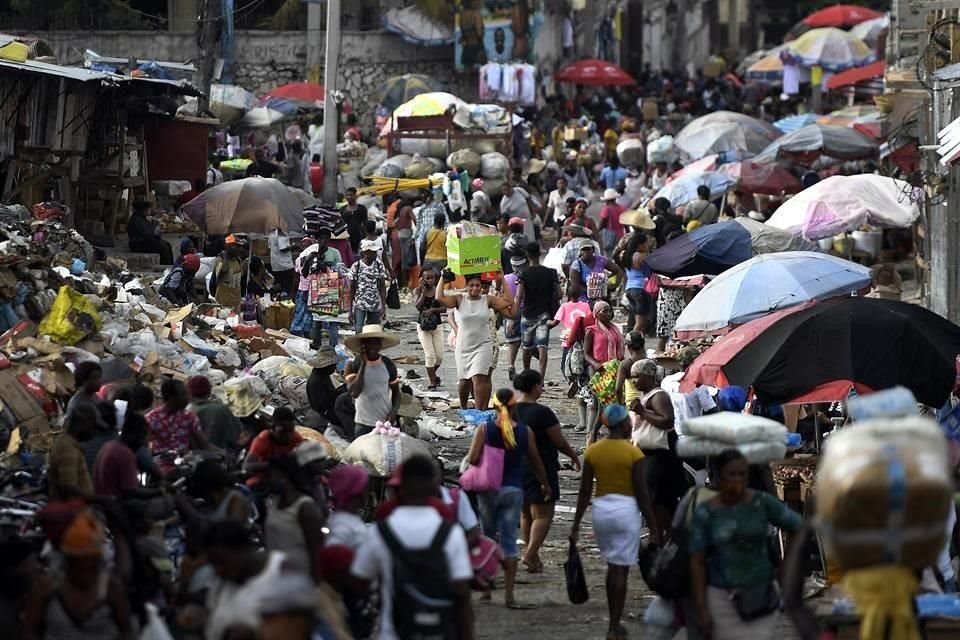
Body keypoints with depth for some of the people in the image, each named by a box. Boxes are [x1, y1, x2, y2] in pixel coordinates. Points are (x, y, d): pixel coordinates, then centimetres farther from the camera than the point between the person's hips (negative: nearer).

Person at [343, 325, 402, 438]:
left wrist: (394, 411, -7)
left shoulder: (388, 364, 1)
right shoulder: (353, 364, -6)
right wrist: (363, 363, -18)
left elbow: (396, 391, 12)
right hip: (363, 424, -2)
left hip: (386, 421, 2)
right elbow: (354, 392, -20)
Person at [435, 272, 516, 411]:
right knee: (464, 380, 15)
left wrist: (503, 282, -6)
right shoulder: (459, 300, -1)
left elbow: (509, 302, -8)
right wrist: (443, 280, -7)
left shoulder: (488, 300, 0)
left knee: (478, 378, -19)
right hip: (463, 346, 2)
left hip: (482, 346, -2)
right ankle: (463, 408, 38)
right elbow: (440, 298, -14)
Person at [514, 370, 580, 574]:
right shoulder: (542, 412, -17)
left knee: (525, 514, 17)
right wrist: (574, 456, 7)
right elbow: (559, 442, -11)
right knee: (543, 514, -2)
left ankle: (533, 555, 22)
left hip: (516, 470, 7)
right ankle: (530, 554, -16)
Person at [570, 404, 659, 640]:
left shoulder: (592, 451, 1)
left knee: (612, 565, 19)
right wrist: (653, 527, -4)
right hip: (626, 510, -4)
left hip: (601, 509, 4)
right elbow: (641, 492, -10)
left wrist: (576, 524, 9)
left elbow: (584, 491, 2)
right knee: (621, 569, 1)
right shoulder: (632, 453, -10)